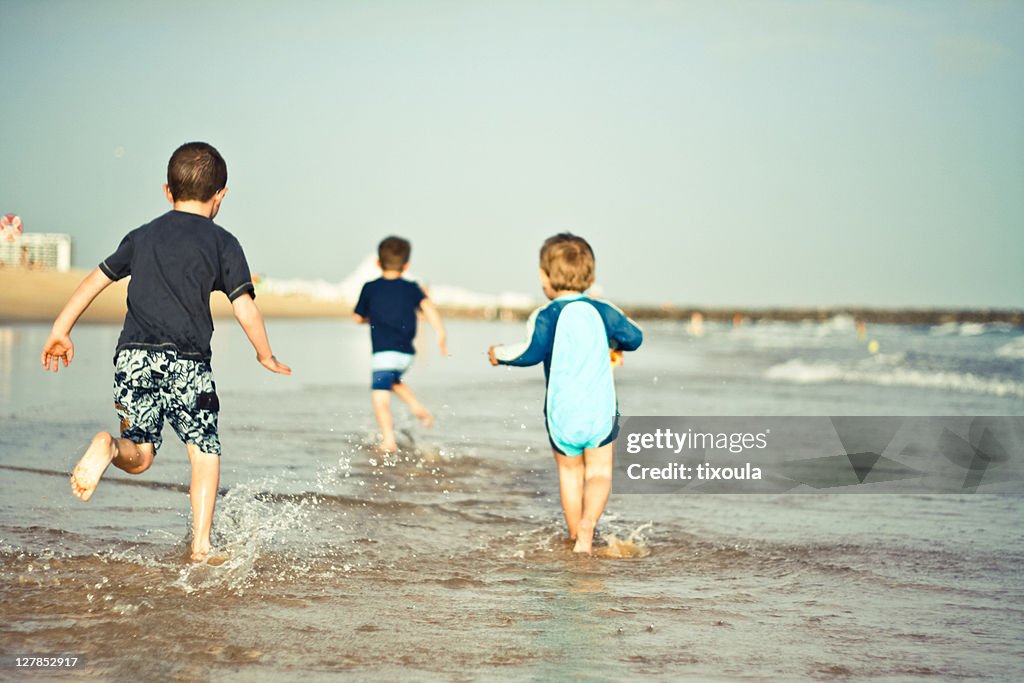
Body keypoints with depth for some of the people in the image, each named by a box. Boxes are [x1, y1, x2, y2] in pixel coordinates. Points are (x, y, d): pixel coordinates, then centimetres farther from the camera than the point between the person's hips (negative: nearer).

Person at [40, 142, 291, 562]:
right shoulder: (222, 242, 5)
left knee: (139, 457, 8)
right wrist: (266, 357, 14)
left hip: (133, 355, 3)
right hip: (186, 361, -3)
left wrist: (60, 331, 26)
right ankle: (201, 544, 3)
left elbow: (95, 280, 19)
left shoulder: (143, 236, 18)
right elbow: (245, 308, 0)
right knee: (205, 451, 11)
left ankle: (109, 447, -27)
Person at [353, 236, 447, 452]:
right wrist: (441, 333, -15)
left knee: (380, 396, -8)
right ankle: (418, 408, 15)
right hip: (407, 352, 4)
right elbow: (428, 307, -9)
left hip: (384, 351, -4)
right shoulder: (411, 288, 8)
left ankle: (388, 441, -23)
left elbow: (358, 318, 13)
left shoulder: (370, 288, 5)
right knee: (393, 380, 32)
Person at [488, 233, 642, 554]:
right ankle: (588, 520, -16)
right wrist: (617, 346, 32)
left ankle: (576, 537, 23)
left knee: (569, 473, 17)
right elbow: (635, 337, 10)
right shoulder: (602, 311, 2)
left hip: (561, 414, -1)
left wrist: (499, 354, -1)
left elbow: (531, 353, -19)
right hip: (601, 411, 1)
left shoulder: (545, 317, -8)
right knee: (599, 472, 10)